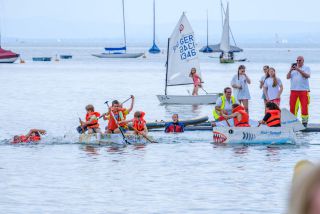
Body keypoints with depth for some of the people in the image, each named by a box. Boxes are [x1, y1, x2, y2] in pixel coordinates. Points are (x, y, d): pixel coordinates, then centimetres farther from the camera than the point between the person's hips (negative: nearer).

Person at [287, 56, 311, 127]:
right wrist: (290, 70, -12)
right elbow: (288, 77, 6)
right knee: (292, 107, 0)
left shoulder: (306, 68, 7)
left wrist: (298, 70, -19)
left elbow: (307, 76, -12)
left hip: (303, 90, -3)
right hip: (294, 90, 3)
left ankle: (304, 122, -4)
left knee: (304, 107, -8)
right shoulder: (293, 69, 17)